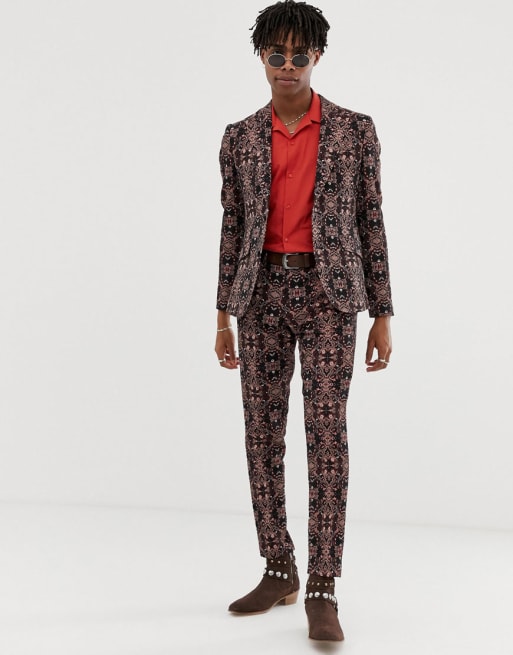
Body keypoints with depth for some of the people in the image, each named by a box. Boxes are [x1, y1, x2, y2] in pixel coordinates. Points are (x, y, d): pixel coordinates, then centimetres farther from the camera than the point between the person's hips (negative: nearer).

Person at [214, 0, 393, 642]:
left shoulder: (354, 130, 2)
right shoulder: (240, 138, 9)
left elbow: (371, 222, 2)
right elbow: (233, 227, 11)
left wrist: (382, 314, -2)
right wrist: (224, 315, 7)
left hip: (328, 293, -3)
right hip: (262, 293, 3)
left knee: (325, 432, -10)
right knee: (262, 434, 5)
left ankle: (321, 590, -7)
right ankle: (278, 571, 18)